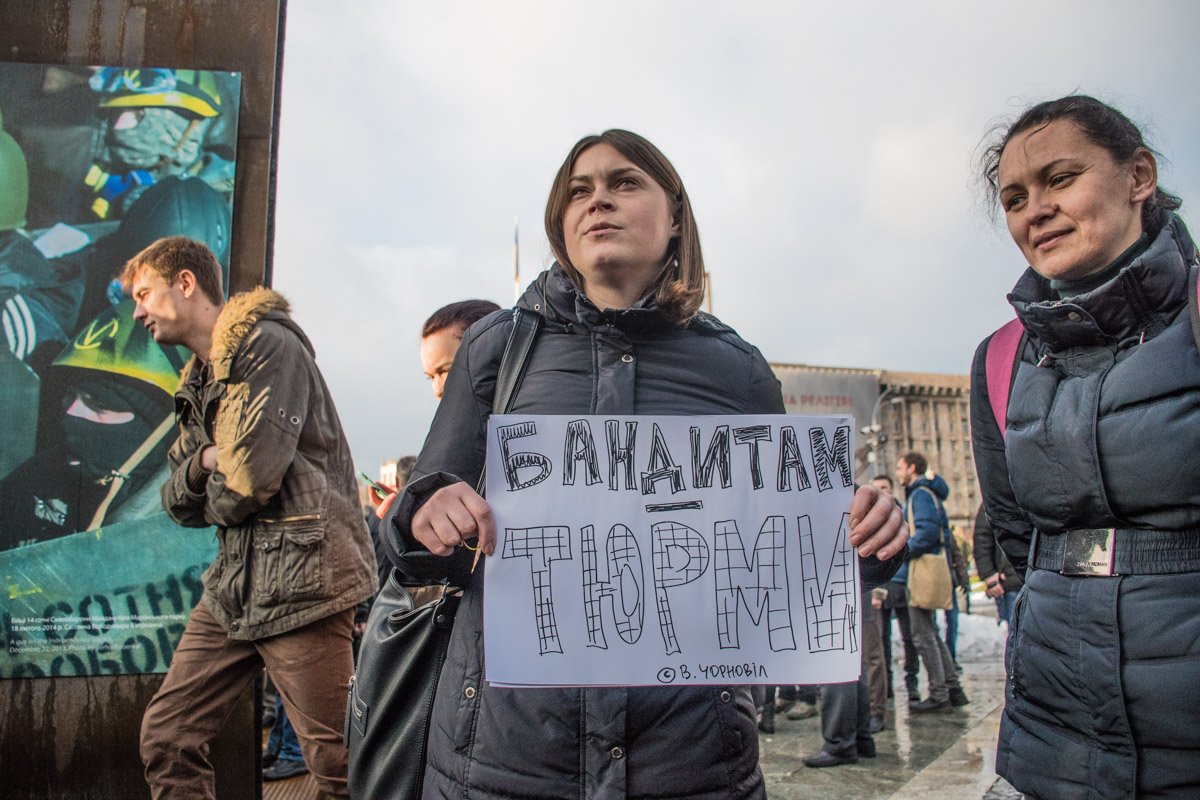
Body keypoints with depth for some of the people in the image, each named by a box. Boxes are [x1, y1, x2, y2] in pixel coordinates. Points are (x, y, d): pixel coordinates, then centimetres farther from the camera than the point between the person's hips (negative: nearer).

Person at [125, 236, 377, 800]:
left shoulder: (268, 345, -8)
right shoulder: (198, 381, 21)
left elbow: (253, 476, -20)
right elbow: (177, 500, 18)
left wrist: (215, 503, 2)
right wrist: (203, 460, -3)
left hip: (297, 579, -9)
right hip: (234, 585, 9)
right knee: (165, 737, 11)